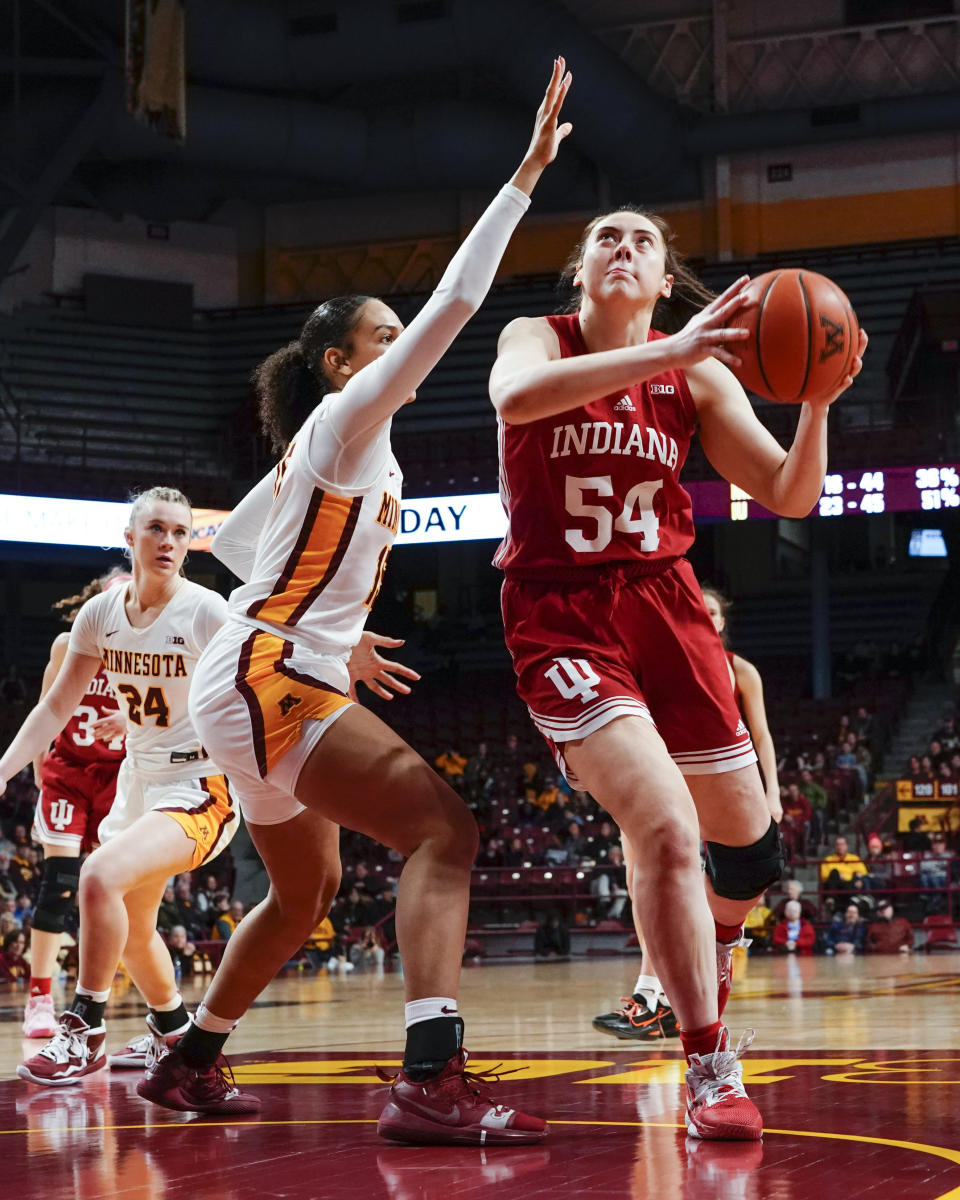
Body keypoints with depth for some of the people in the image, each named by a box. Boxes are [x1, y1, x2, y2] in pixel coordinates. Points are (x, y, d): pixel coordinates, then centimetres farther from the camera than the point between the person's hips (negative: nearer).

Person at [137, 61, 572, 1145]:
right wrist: (526, 174, -18)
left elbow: (231, 539, 28)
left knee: (305, 896, 24)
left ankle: (188, 1066, 35)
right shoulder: (348, 419, -8)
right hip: (269, 685, -11)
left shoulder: (312, 451, 18)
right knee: (443, 829, -23)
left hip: (267, 681, 11)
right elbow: (452, 306, -18)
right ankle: (431, 1083, -37)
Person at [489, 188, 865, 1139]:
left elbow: (789, 496, 2)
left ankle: (705, 979, 45)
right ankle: (710, 1068, -15)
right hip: (560, 611, -5)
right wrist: (667, 352, -34)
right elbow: (516, 396, -28)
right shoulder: (535, 339, -2)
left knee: (745, 838, 13)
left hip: (663, 603, 5)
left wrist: (819, 401, -16)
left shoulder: (697, 373, 6)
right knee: (665, 828, -23)